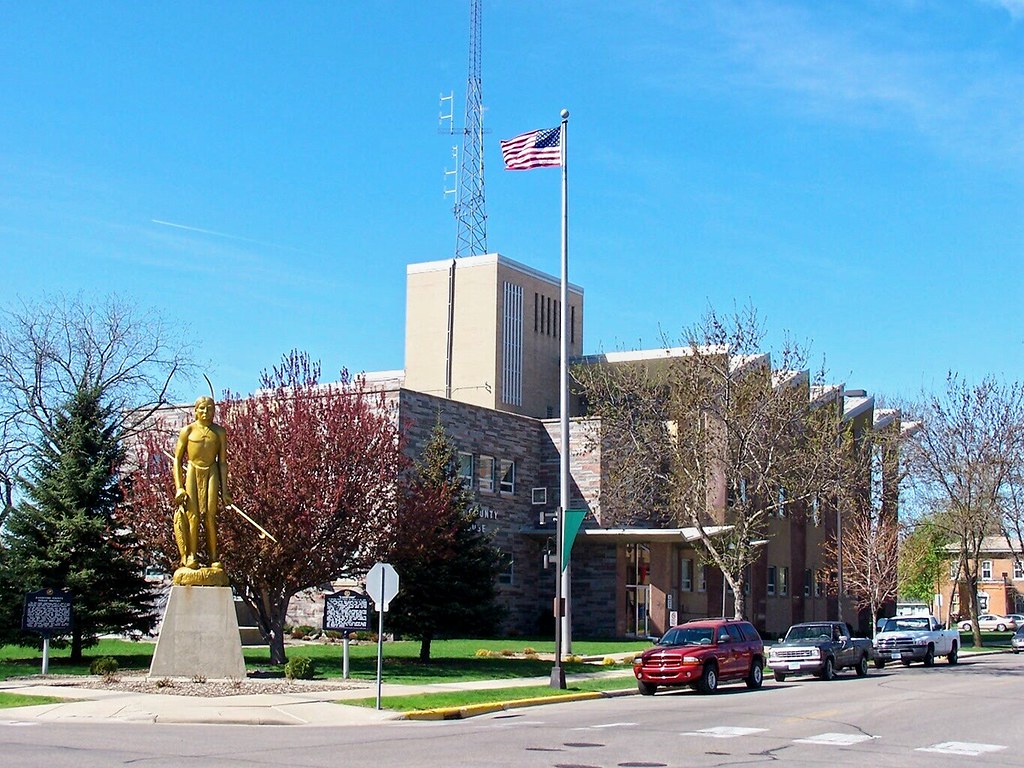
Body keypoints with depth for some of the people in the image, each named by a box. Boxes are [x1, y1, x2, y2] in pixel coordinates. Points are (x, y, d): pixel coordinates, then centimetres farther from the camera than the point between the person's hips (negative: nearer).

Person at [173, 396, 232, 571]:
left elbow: (223, 462, 10)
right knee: (193, 515, -10)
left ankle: (214, 557, -7)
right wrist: (179, 487, -3)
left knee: (210, 515, -9)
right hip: (192, 472, 0)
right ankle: (191, 556, -6)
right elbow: (177, 459, 6)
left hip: (211, 473, 1)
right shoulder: (188, 431, 5)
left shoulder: (219, 432, 9)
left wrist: (224, 490, 6)